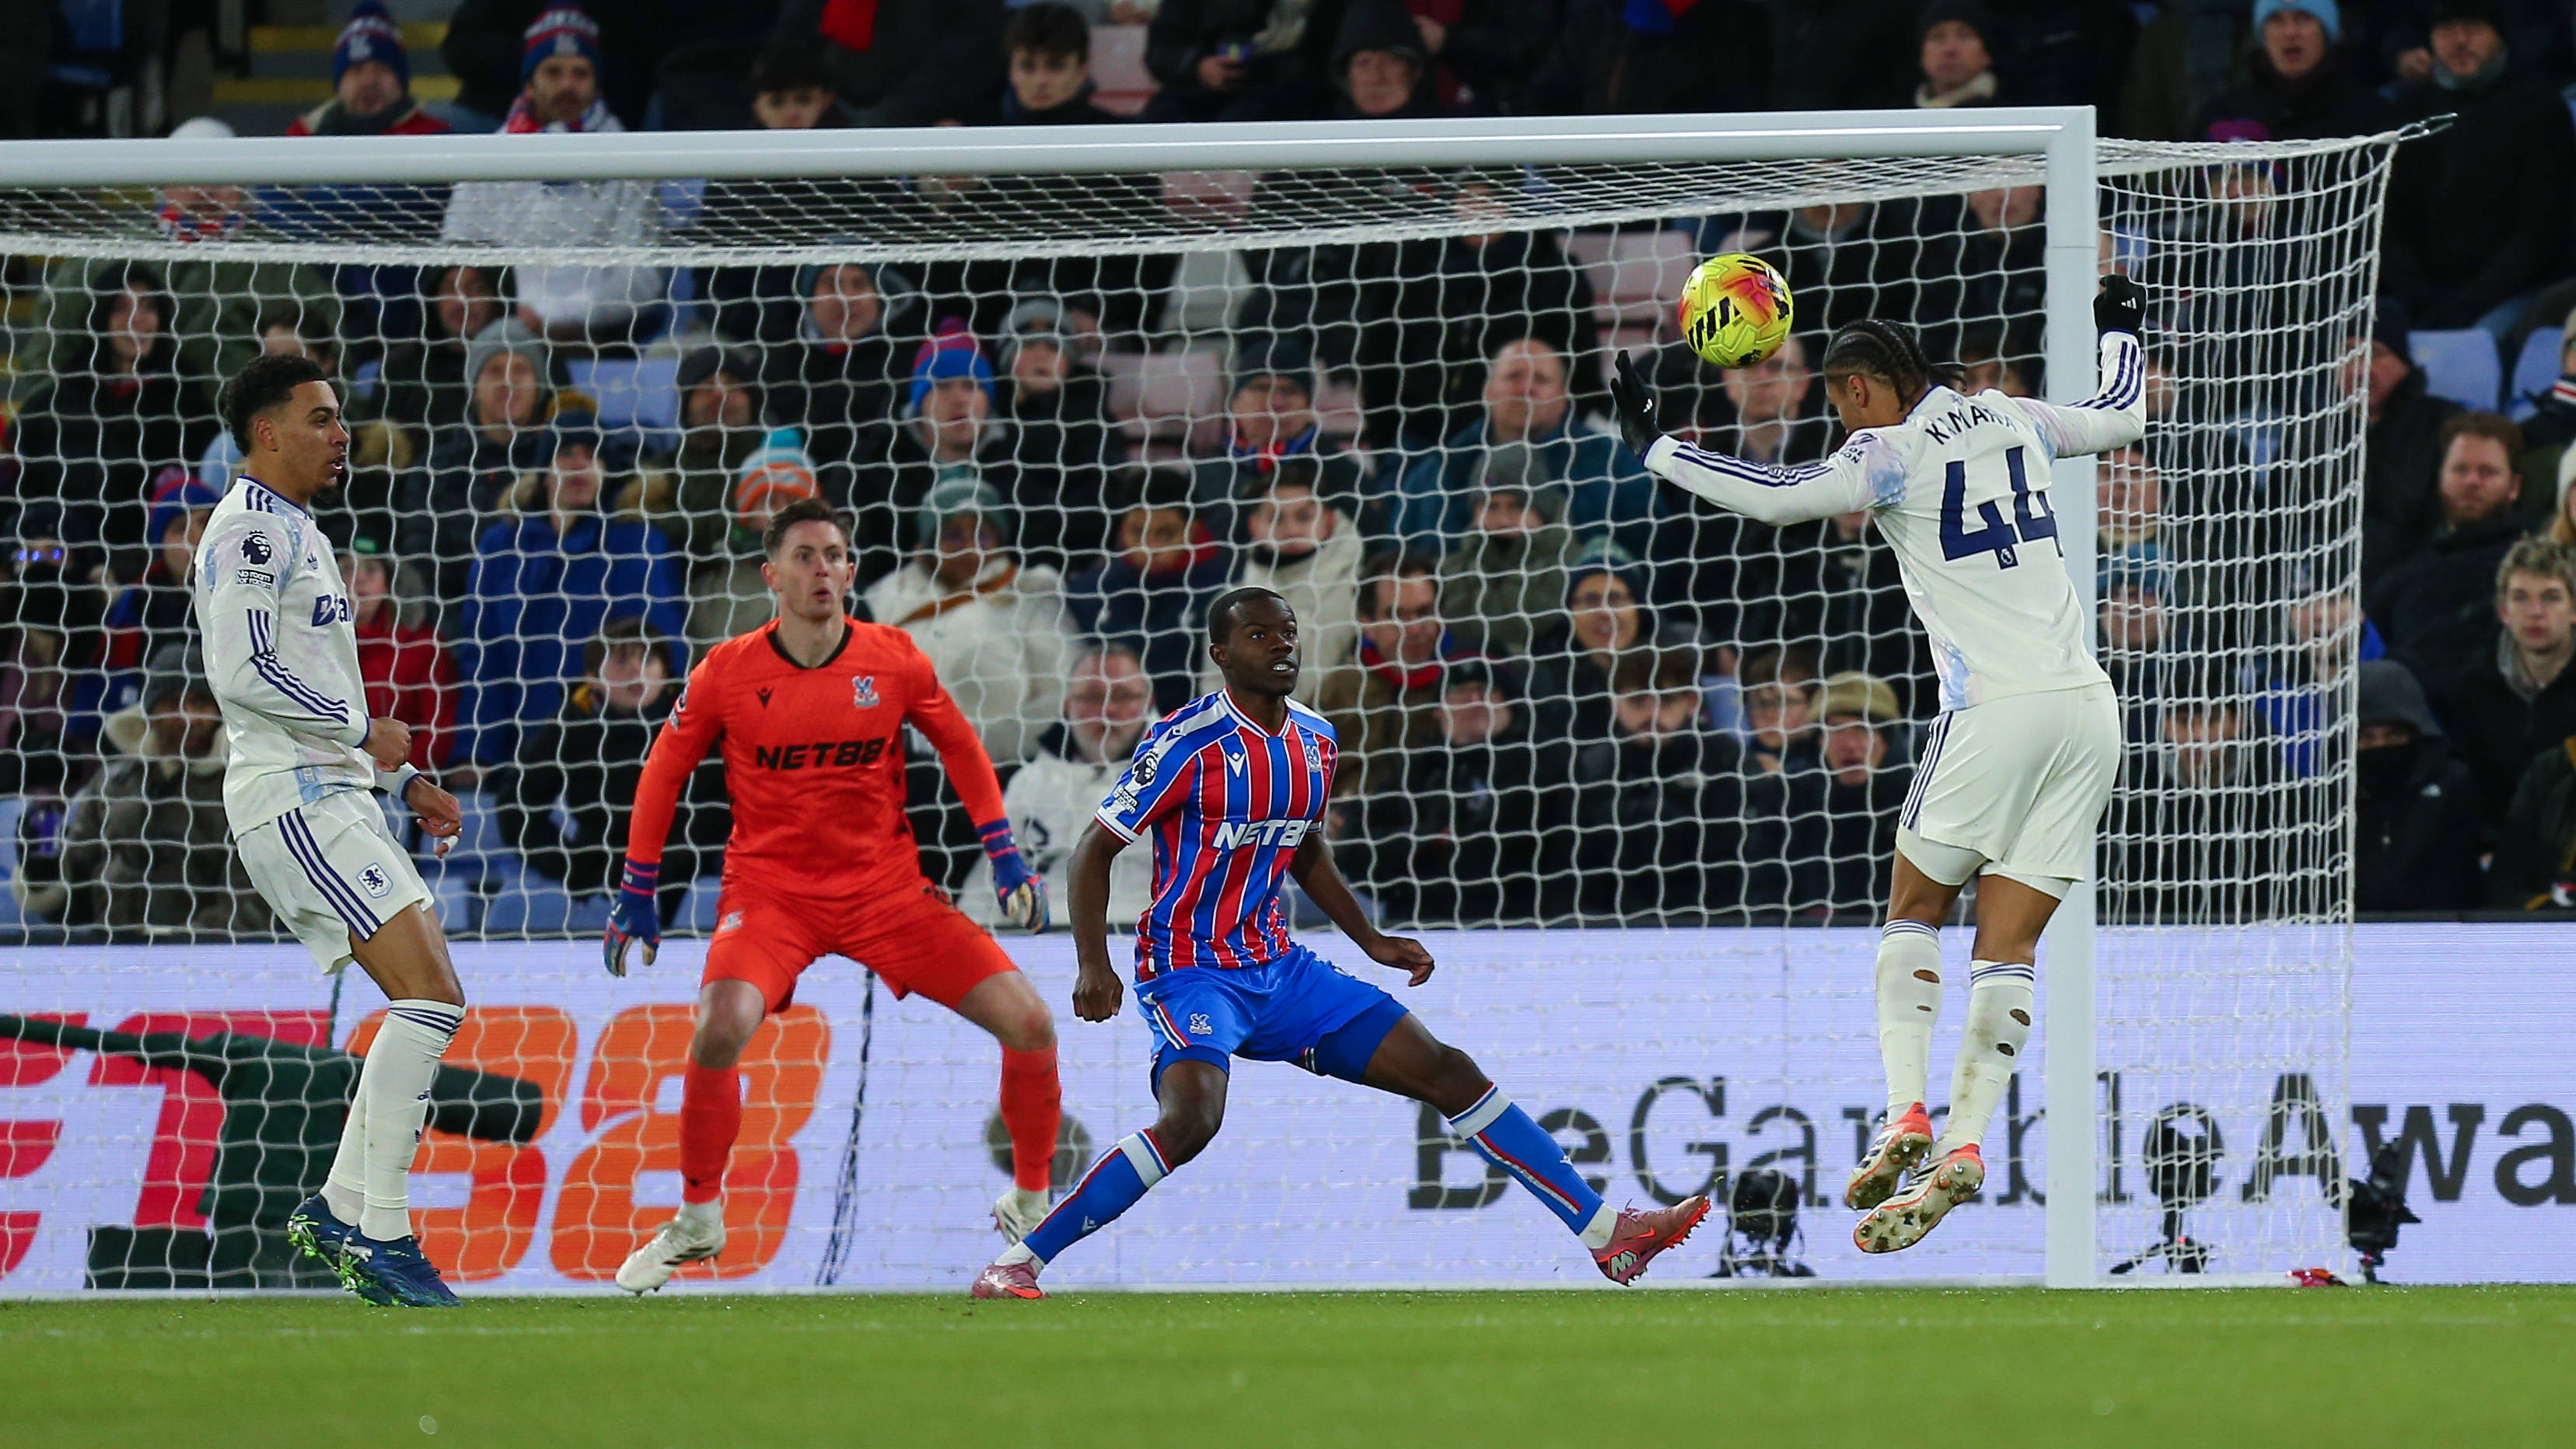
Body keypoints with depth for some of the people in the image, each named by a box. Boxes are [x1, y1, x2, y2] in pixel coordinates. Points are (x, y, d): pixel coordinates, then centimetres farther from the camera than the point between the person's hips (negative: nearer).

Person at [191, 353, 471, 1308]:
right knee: (432, 996, -17)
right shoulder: (249, 530, -9)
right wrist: (362, 731, -15)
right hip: (290, 799, -10)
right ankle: (378, 1233, -17)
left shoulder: (295, 533, 23)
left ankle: (340, 1211, 8)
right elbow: (240, 671, -20)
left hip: (331, 795, 10)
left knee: (430, 1005, 7)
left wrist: (404, 781, 22)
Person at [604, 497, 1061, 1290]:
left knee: (1029, 1021, -10)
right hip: (770, 889, -2)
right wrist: (637, 892, 7)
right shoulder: (726, 673, -8)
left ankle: (1031, 1206, 13)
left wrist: (1003, 853, 8)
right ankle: (697, 1219, -6)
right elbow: (664, 771, 6)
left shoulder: (895, 660, -4)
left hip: (886, 887, 2)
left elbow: (960, 748, 12)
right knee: (720, 1027, -30)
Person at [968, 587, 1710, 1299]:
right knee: (1191, 1120, -34)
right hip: (1189, 969, -7)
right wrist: (1093, 966, -20)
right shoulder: (1190, 743, -14)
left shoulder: (1315, 741, 6)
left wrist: (1371, 940, 19)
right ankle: (1016, 1265, -24)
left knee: (1448, 1072, 3)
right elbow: (1095, 850, -10)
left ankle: (1605, 1231, 10)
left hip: (1278, 968, 7)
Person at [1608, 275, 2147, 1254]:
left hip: (1995, 713, -6)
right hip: (2085, 707, 6)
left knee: (1913, 913, 10)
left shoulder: (1892, 453, -4)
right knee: (2008, 949, 3)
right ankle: (1963, 1149, -6)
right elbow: (2121, 416, 33)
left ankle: (1907, 1117, -5)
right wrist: (2119, 330, 52)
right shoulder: (2010, 422, 14)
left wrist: (1654, 448, -7)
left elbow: (1781, 497, -18)